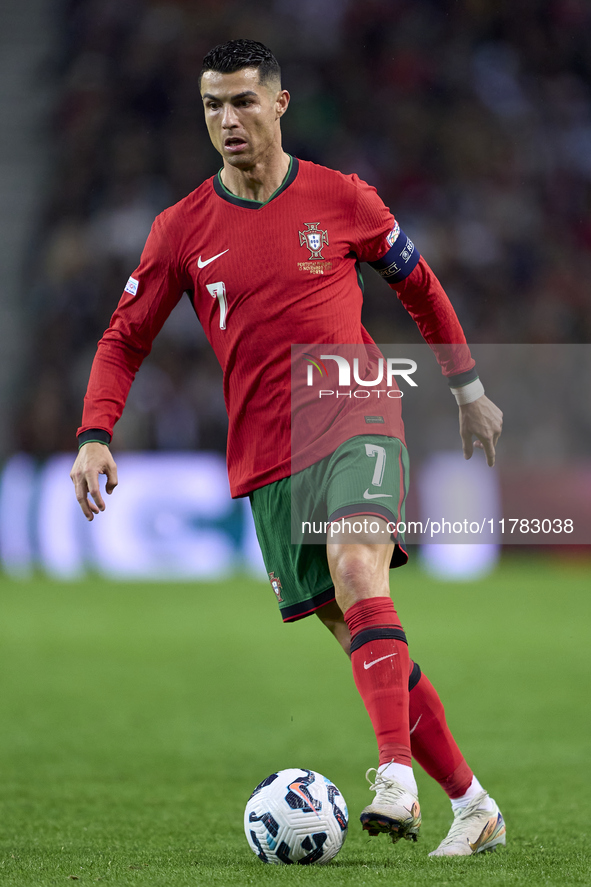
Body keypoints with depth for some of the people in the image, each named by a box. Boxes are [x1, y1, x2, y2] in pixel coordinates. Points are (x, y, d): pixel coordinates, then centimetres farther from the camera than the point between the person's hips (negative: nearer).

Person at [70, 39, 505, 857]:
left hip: (356, 421, -3)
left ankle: (397, 780, -39)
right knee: (361, 638, 4)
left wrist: (468, 391, 21)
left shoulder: (341, 199, 2)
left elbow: (421, 288, 17)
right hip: (268, 459, 3)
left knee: (359, 570, -30)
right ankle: (472, 806, 15)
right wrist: (95, 435, -5)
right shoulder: (182, 230, 5)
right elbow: (125, 339, 10)